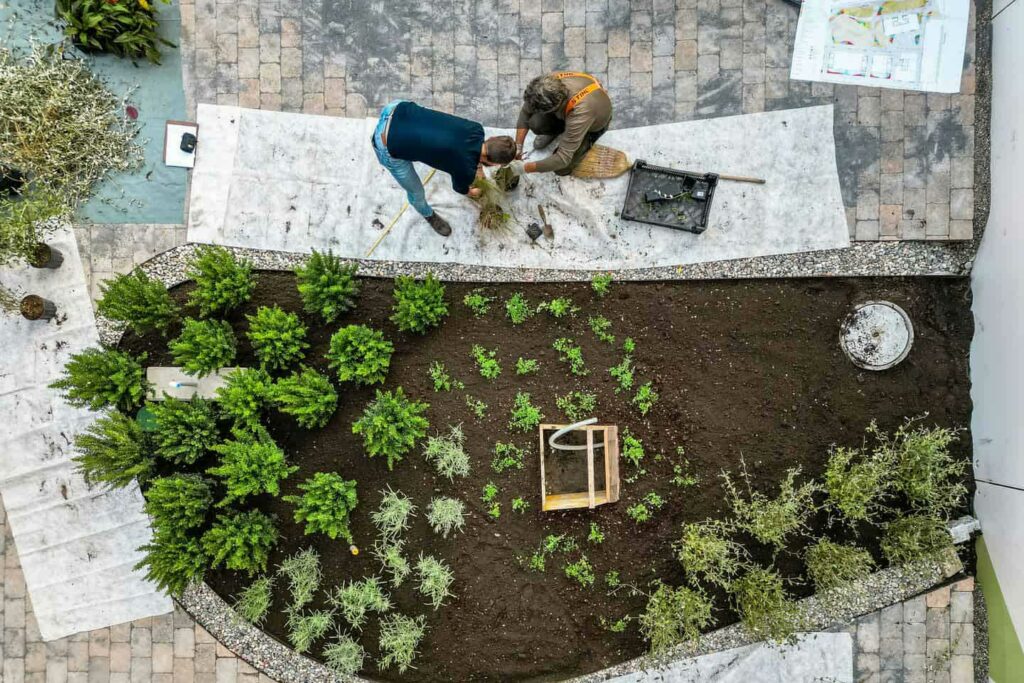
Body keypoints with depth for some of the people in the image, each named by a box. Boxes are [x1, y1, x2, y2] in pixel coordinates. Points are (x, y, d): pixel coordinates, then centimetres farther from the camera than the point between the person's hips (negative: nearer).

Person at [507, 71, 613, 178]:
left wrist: (526, 168, -40)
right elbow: (525, 112, -16)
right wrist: (518, 146, -22)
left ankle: (587, 139, 11)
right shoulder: (549, 83, -33)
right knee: (535, 123, -25)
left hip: (594, 123, -4)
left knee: (561, 168, -16)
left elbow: (562, 159, -43)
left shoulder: (580, 112, -46)